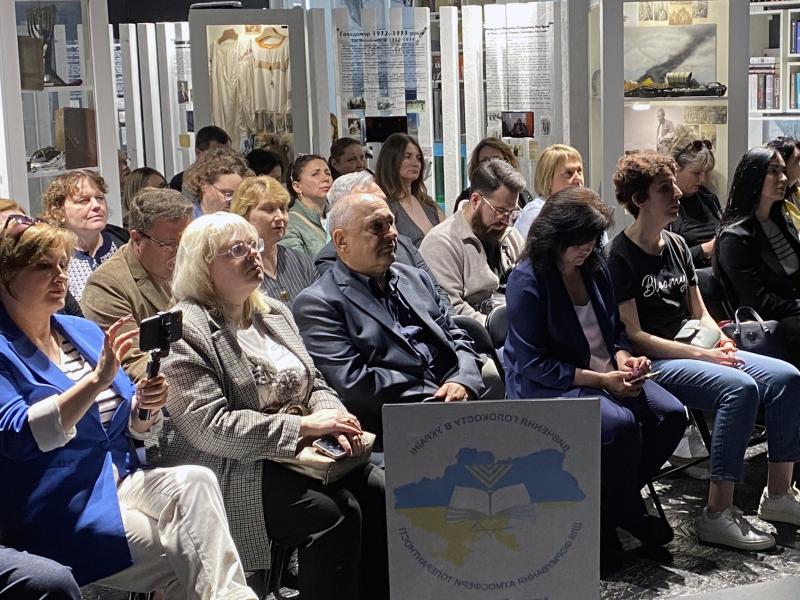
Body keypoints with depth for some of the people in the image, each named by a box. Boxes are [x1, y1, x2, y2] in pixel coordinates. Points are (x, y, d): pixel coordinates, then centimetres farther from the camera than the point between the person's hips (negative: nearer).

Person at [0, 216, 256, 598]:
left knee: (195, 480, -24)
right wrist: (96, 380, -28)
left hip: (122, 480, 6)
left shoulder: (84, 332, 13)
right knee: (184, 552, -24)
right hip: (59, 512, -6)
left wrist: (145, 409, -7)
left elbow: (134, 431, 17)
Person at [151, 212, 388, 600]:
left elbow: (313, 383, 18)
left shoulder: (274, 313, 16)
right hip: (231, 471, -7)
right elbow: (210, 426, -18)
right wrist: (304, 426, -20)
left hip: (297, 455, 7)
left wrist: (335, 420, -7)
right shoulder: (185, 331, -10)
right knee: (334, 513, -26)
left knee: (378, 492, -15)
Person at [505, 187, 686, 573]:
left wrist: (624, 358, -6)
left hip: (607, 377, 8)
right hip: (547, 387, -7)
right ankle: (623, 513, -4)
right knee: (621, 424, -31)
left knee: (670, 414, -14)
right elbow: (535, 365, -17)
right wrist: (600, 380, -21)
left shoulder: (595, 267, 7)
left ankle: (619, 501, 4)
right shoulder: (526, 281, -15)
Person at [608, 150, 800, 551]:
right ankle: (717, 514, -26)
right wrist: (702, 354, -17)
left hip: (694, 353, 8)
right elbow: (633, 335, -15)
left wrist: (720, 343, -3)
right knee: (740, 388, -31)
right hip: (653, 364, -8)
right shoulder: (621, 256, -9)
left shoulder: (676, 246, 16)